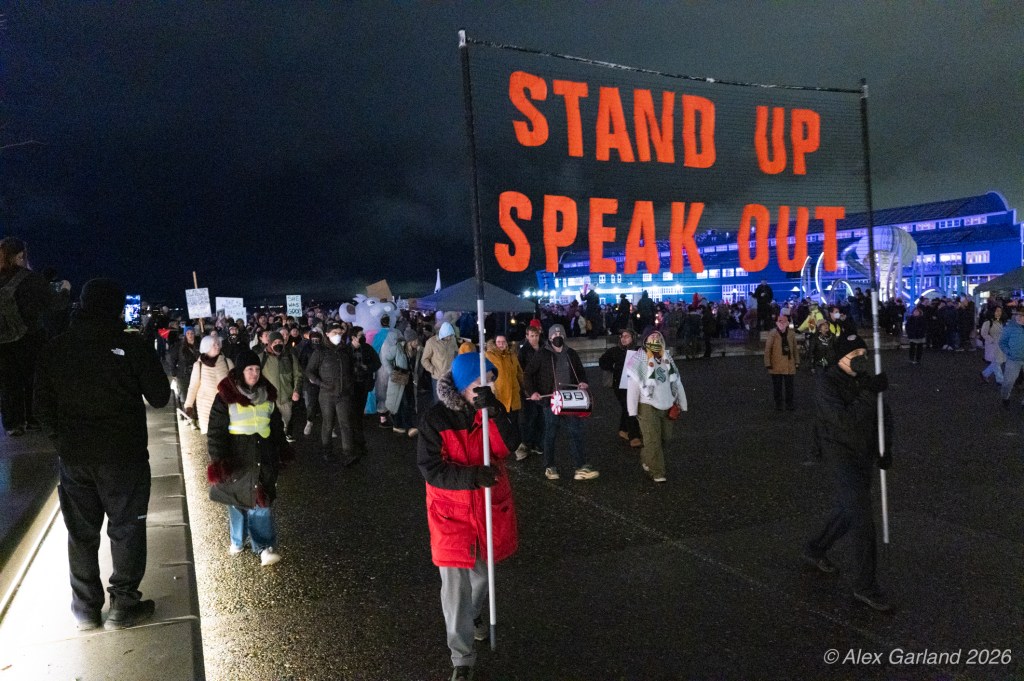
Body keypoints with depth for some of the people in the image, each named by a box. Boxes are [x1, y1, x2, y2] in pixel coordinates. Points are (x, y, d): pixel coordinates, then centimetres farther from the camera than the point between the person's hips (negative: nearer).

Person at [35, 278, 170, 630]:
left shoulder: (57, 348, 1)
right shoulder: (133, 346, -13)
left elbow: (43, 405, 6)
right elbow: (159, 398, -7)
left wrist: (62, 441, 17)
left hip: (72, 456, 4)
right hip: (124, 456, -4)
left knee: (81, 533, 14)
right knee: (126, 530, 8)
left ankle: (86, 608, 23)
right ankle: (123, 606, 14)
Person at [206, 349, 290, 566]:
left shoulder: (267, 394, 5)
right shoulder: (226, 395, -9)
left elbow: (277, 425, 15)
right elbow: (216, 430, -9)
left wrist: (282, 451, 17)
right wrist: (218, 459, -15)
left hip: (263, 457, 2)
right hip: (237, 457, -2)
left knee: (261, 502, -2)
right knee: (238, 499, 12)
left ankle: (263, 546, -1)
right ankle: (237, 540, 30)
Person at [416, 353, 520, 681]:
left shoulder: (491, 408, -6)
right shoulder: (435, 419, -16)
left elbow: (510, 446, -18)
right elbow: (430, 468, -19)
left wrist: (493, 412, -33)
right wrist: (471, 476, -32)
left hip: (490, 506, 4)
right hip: (451, 511, -3)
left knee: (482, 572, 24)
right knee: (455, 587, 0)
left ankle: (474, 615, 55)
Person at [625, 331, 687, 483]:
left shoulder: (667, 358, 7)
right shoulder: (638, 361, -12)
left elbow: (676, 382, 12)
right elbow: (632, 387, -12)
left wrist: (682, 404, 11)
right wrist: (633, 410, -14)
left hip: (666, 405, 6)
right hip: (647, 406, -6)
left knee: (665, 437, 13)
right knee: (653, 439, -7)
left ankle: (646, 458, 36)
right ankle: (657, 472, 2)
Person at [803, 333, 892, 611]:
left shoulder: (867, 380, 2)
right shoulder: (828, 386, -18)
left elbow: (883, 415, 12)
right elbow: (845, 420, -32)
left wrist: (886, 448, 0)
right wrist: (870, 393, -36)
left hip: (866, 455, 7)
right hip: (843, 456, -7)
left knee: (848, 511, 20)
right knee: (862, 521, -9)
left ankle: (815, 549, 41)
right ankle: (865, 586, 1)